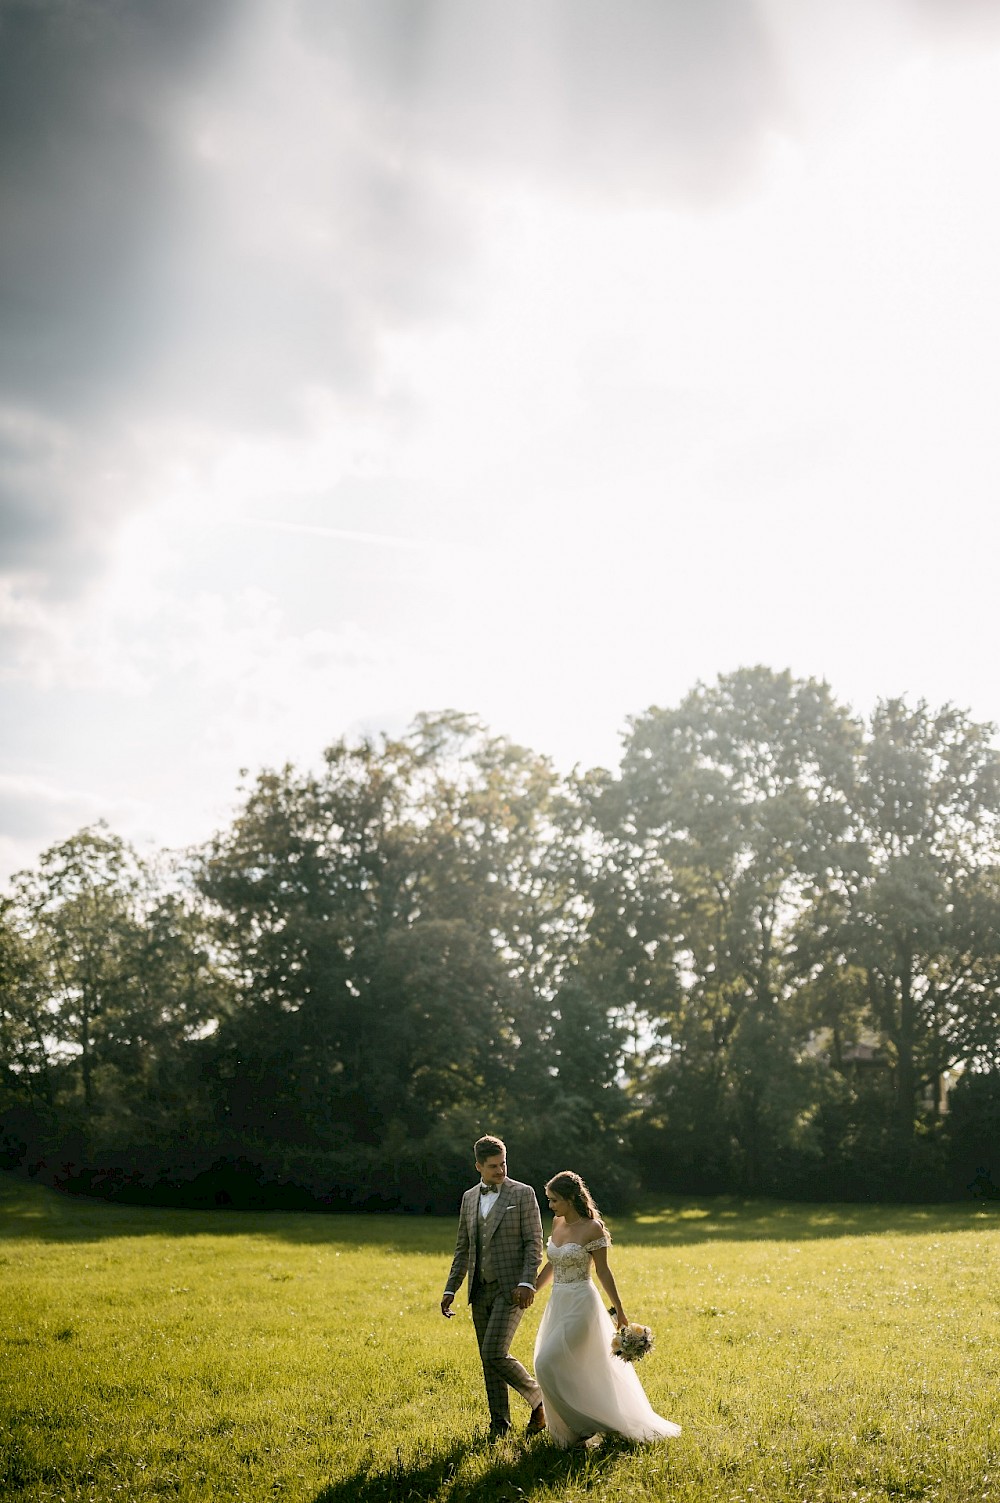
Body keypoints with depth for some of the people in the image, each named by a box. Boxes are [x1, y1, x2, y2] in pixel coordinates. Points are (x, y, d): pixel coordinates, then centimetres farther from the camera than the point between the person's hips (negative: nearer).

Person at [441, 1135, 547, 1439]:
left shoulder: (523, 1194, -4)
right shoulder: (469, 1198, 12)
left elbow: (533, 1242, -7)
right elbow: (462, 1249, 17)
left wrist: (527, 1282, -19)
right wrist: (450, 1289, 11)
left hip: (511, 1288, -6)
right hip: (480, 1290, 6)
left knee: (494, 1354, -14)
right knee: (488, 1360, 8)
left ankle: (538, 1399, 7)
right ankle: (500, 1423, 19)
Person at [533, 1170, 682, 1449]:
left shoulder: (591, 1228, -15)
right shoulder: (557, 1223, 6)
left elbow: (603, 1272, -11)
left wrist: (619, 1311, -9)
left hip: (580, 1305, -8)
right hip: (558, 1303, 8)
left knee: (548, 1364, -13)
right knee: (566, 1370, 9)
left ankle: (579, 1426, 2)